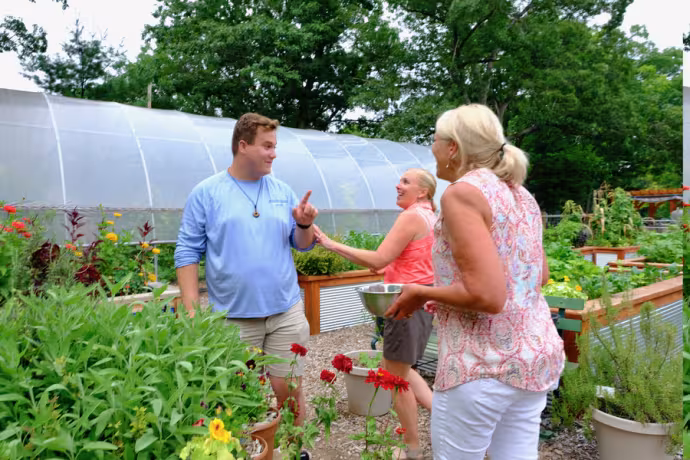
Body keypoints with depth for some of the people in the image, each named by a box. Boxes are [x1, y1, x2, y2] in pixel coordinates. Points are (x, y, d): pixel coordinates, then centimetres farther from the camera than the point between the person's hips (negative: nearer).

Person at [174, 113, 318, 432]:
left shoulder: (282, 191, 7)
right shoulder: (206, 193, -2)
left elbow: (302, 245, 11)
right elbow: (187, 253, -3)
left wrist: (305, 225, -11)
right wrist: (192, 310, -9)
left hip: (286, 312, 3)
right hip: (233, 318, -2)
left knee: (289, 389, 9)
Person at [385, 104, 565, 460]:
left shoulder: (463, 192, -15)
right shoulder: (521, 195, 9)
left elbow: (488, 297, -24)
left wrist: (423, 293, -8)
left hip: (484, 363, -8)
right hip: (538, 355, 8)